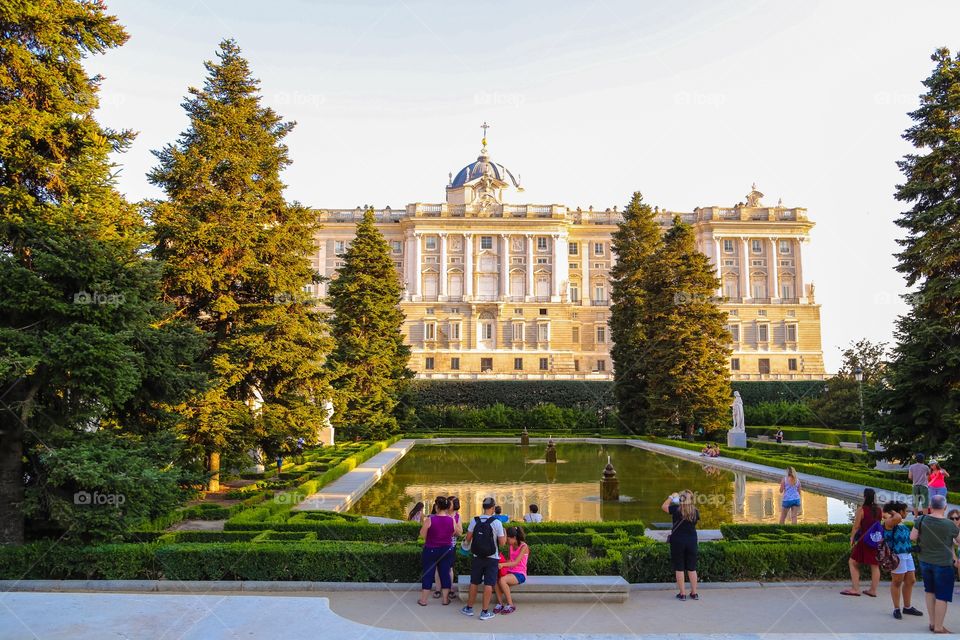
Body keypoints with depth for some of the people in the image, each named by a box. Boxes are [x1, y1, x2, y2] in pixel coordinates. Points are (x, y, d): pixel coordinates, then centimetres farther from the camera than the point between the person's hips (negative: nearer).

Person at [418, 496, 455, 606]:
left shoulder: (430, 520, -18)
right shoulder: (451, 520, -8)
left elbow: (422, 535, -9)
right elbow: (453, 534, 7)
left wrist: (424, 523, 7)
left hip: (431, 550, -2)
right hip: (446, 550, 2)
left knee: (428, 574, 8)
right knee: (445, 573, 12)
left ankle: (423, 600, 17)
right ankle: (445, 599, 20)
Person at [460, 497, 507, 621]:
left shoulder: (474, 521, -6)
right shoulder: (497, 522, -14)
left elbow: (468, 538, 1)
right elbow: (502, 543, -12)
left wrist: (467, 543, 23)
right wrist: (505, 533, 7)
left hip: (477, 557, 3)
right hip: (492, 558, -3)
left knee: (474, 582, 15)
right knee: (488, 584, 4)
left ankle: (469, 608, 26)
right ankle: (485, 612, 7)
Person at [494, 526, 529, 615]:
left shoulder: (524, 547, -12)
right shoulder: (510, 546, 10)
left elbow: (516, 562, -20)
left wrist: (503, 564, -33)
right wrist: (500, 562, -1)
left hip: (519, 574, -6)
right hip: (510, 571, 6)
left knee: (502, 580, -32)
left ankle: (510, 605, -17)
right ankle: (500, 603, -17)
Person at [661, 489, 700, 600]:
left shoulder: (677, 509, -13)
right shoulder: (695, 511, -4)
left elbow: (663, 506, 2)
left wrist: (671, 497, 11)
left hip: (677, 541, -3)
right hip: (692, 541, 3)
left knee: (679, 568, 4)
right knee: (692, 568, 12)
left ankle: (682, 594, 6)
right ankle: (694, 593, 17)